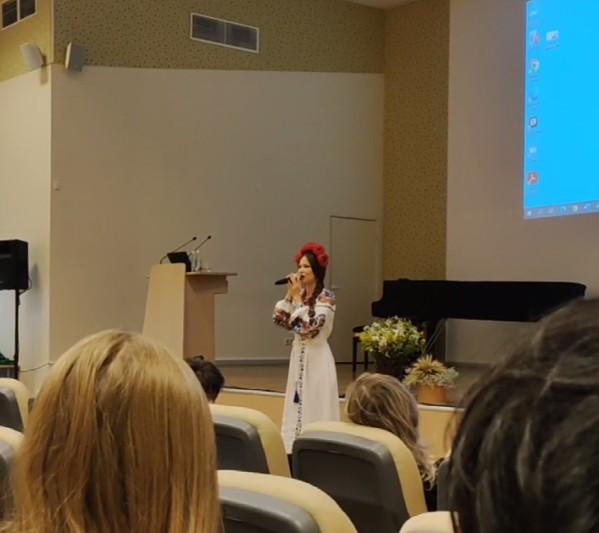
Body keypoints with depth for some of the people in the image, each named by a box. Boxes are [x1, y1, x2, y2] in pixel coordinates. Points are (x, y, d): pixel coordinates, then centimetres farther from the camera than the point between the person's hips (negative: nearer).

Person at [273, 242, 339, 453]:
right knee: (298, 407, 11)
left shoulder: (326, 297, -12)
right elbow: (279, 319, 4)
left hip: (317, 358, -7)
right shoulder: (299, 295, 8)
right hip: (298, 356, 7)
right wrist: (289, 295, -3)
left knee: (315, 409, -4)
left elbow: (310, 327, -23)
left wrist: (297, 298, -18)